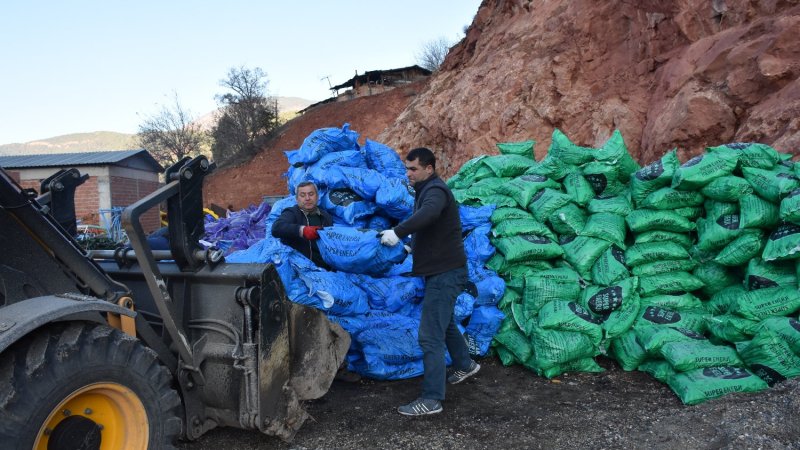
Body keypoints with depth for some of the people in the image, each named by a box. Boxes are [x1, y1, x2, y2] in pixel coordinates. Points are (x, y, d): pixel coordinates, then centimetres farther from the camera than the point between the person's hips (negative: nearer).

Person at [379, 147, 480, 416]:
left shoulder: (435, 190, -17)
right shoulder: (428, 190, 16)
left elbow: (428, 213, -41)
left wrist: (398, 232, -41)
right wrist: (412, 247, 15)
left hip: (445, 272, -11)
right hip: (442, 270, 11)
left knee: (430, 335, -11)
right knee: (445, 322, 27)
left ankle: (431, 400, -5)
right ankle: (465, 365, 47)